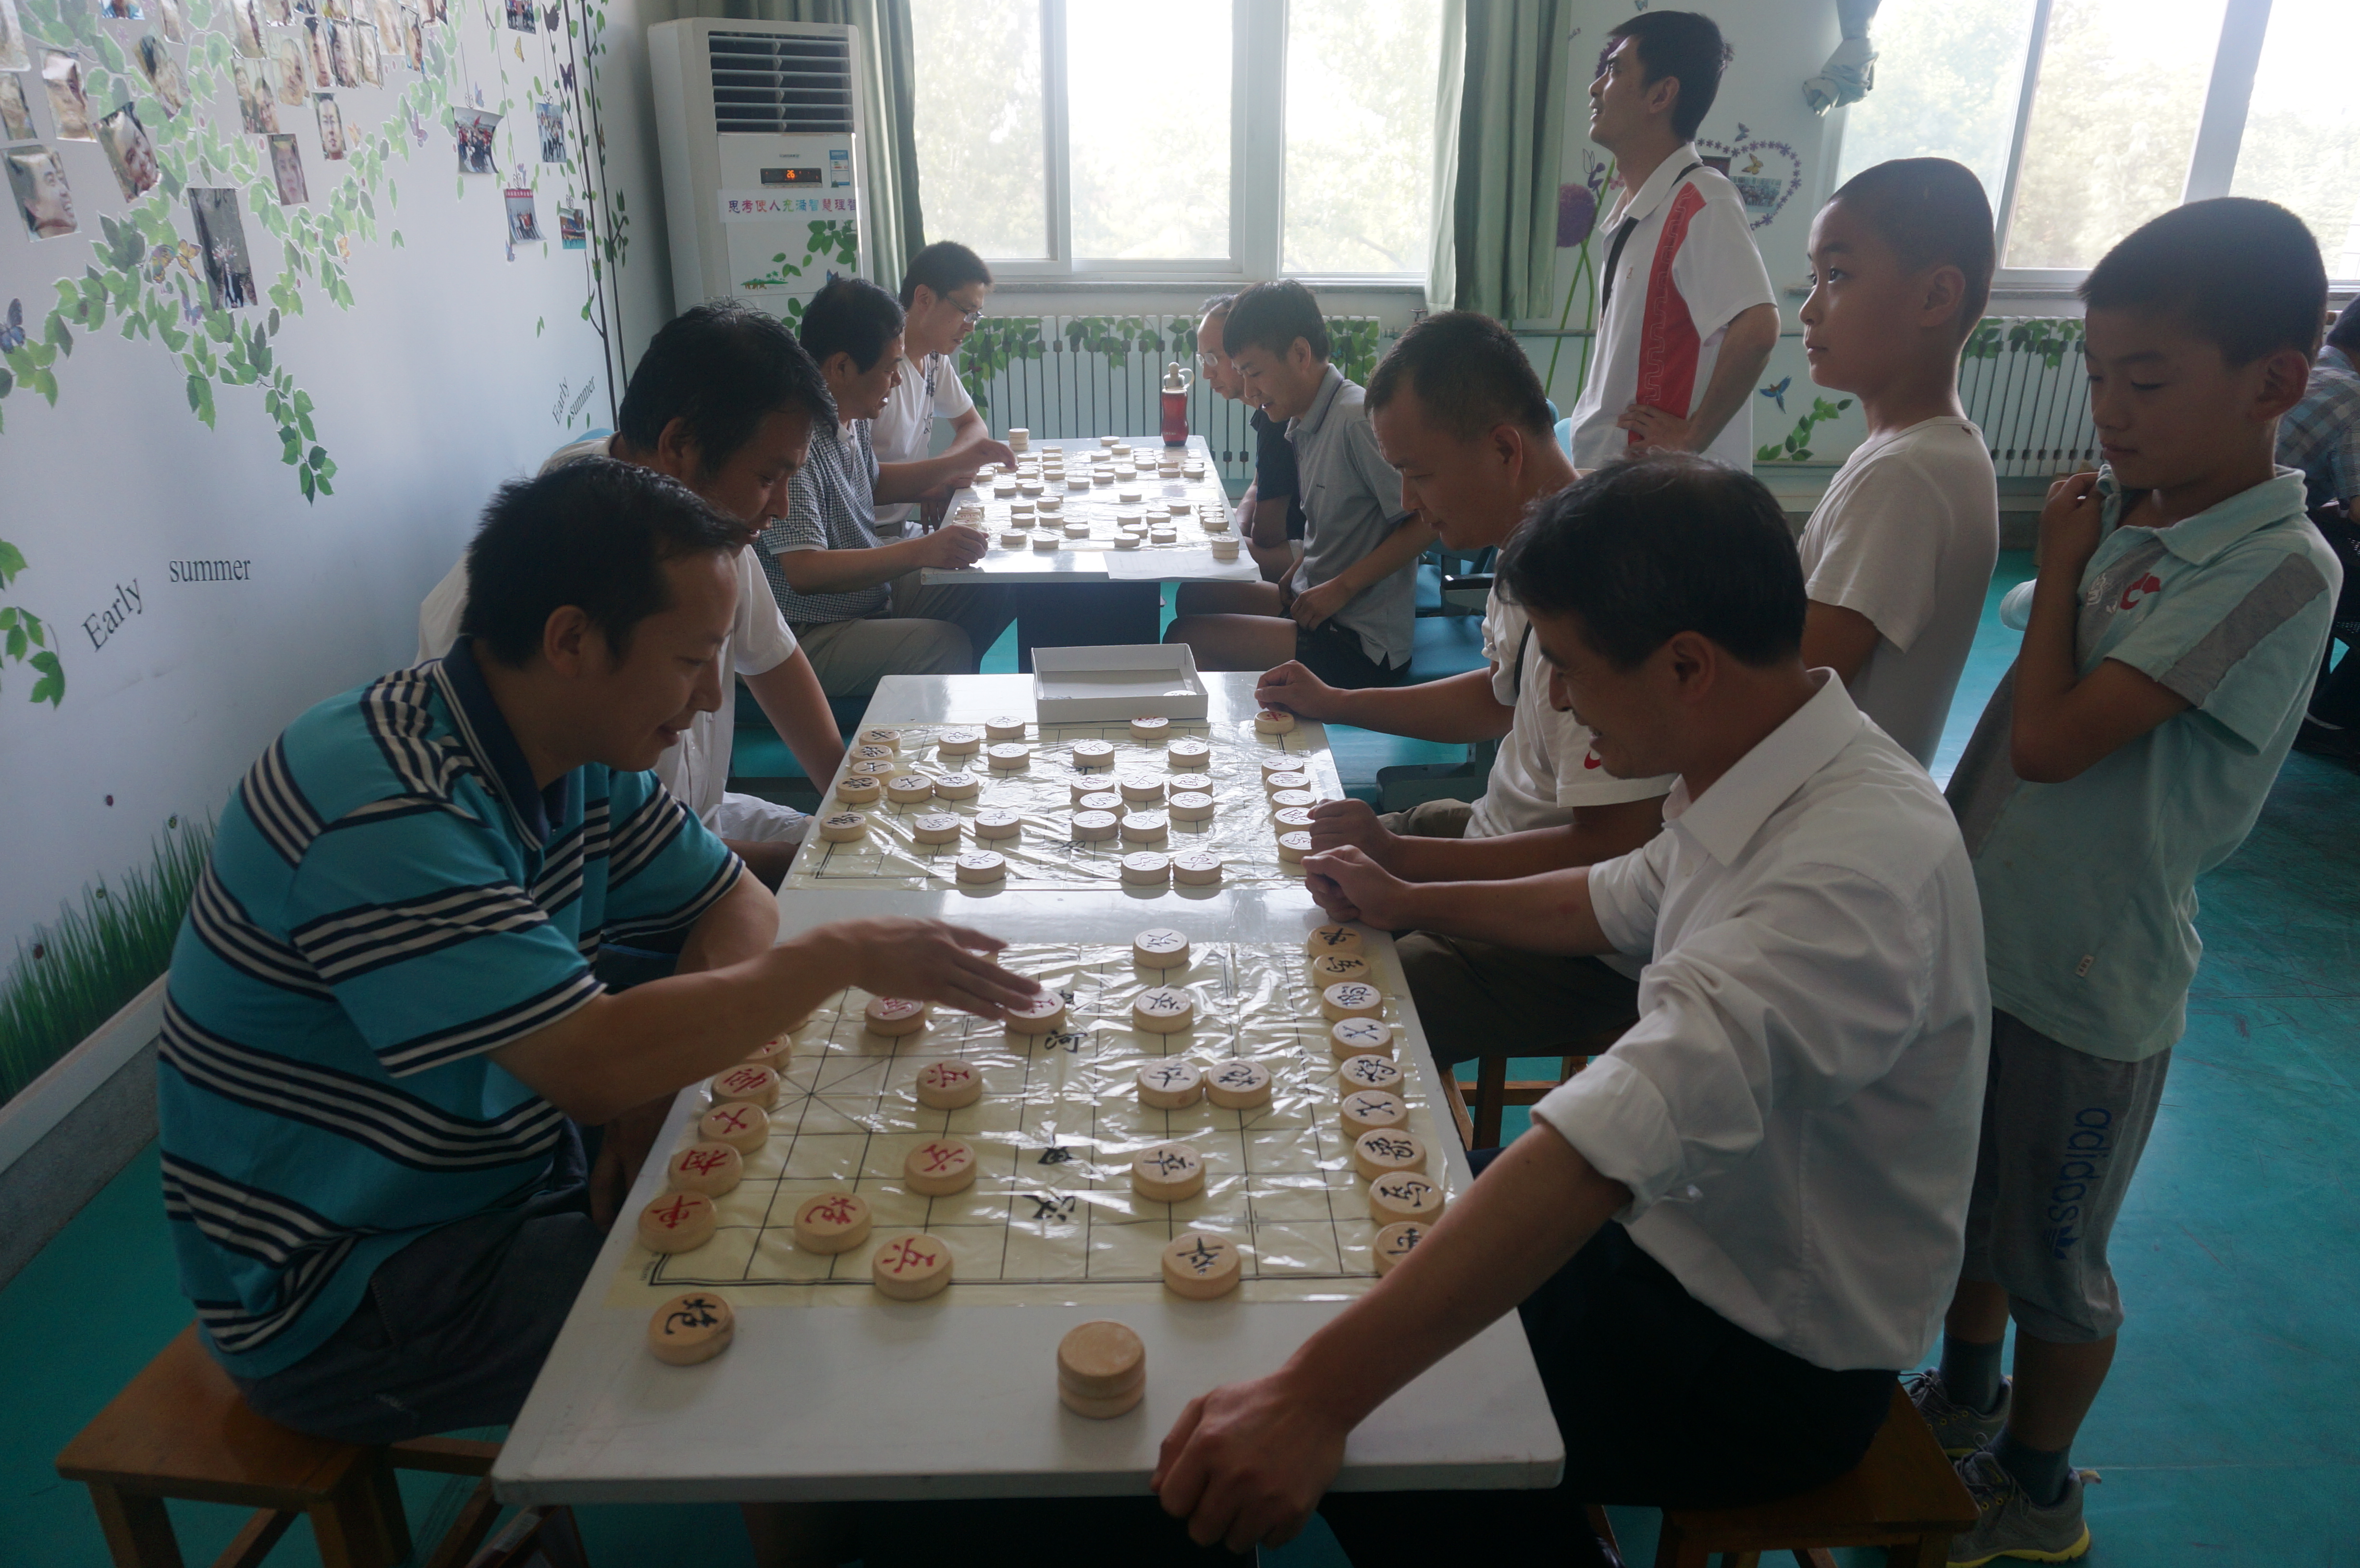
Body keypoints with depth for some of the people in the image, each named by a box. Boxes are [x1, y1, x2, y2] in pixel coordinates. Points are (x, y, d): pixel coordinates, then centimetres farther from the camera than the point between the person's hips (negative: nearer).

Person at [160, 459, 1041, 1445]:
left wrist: (656, 1087, -13)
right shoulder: (383, 809, -30)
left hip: (504, 1178, 8)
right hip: (342, 1297, -8)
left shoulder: (578, 757, -3)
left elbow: (736, 902, 5)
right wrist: (846, 956, -25)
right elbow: (598, 1062, -35)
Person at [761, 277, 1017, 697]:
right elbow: (804, 571, -33)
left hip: (872, 590, 10)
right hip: (810, 637, -10)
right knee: (945, 645, -30)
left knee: (997, 592, 1)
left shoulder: (848, 416, 5)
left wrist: (957, 464, 16)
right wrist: (921, 551, -39)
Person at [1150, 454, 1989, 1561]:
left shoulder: (1858, 864, -35)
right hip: (1681, 1228, 8)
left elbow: (1618, 1136, -46)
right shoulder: (1759, 782, -6)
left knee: (1384, 1461, -9)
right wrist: (1411, 904, 16)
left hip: (1772, 1361, -8)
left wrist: (1320, 1396, -50)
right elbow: (1621, 904, 15)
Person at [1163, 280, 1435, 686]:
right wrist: (1293, 580, 3)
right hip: (1314, 604, 10)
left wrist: (1341, 587, -20)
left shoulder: (1358, 420, -19)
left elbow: (1427, 522, -21)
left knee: (1188, 638, -18)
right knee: (1194, 597, 18)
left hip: (1362, 645, -10)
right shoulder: (1301, 425, 9)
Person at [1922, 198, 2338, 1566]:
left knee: (2049, 1261, 14)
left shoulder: (2280, 569, -21)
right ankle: (1965, 1402, 49)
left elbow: (2049, 738, -26)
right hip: (1983, 926, 7)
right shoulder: (2123, 509, 0)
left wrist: (2060, 561, -15)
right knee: (1963, 1204, 25)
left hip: (2086, 979, -7)